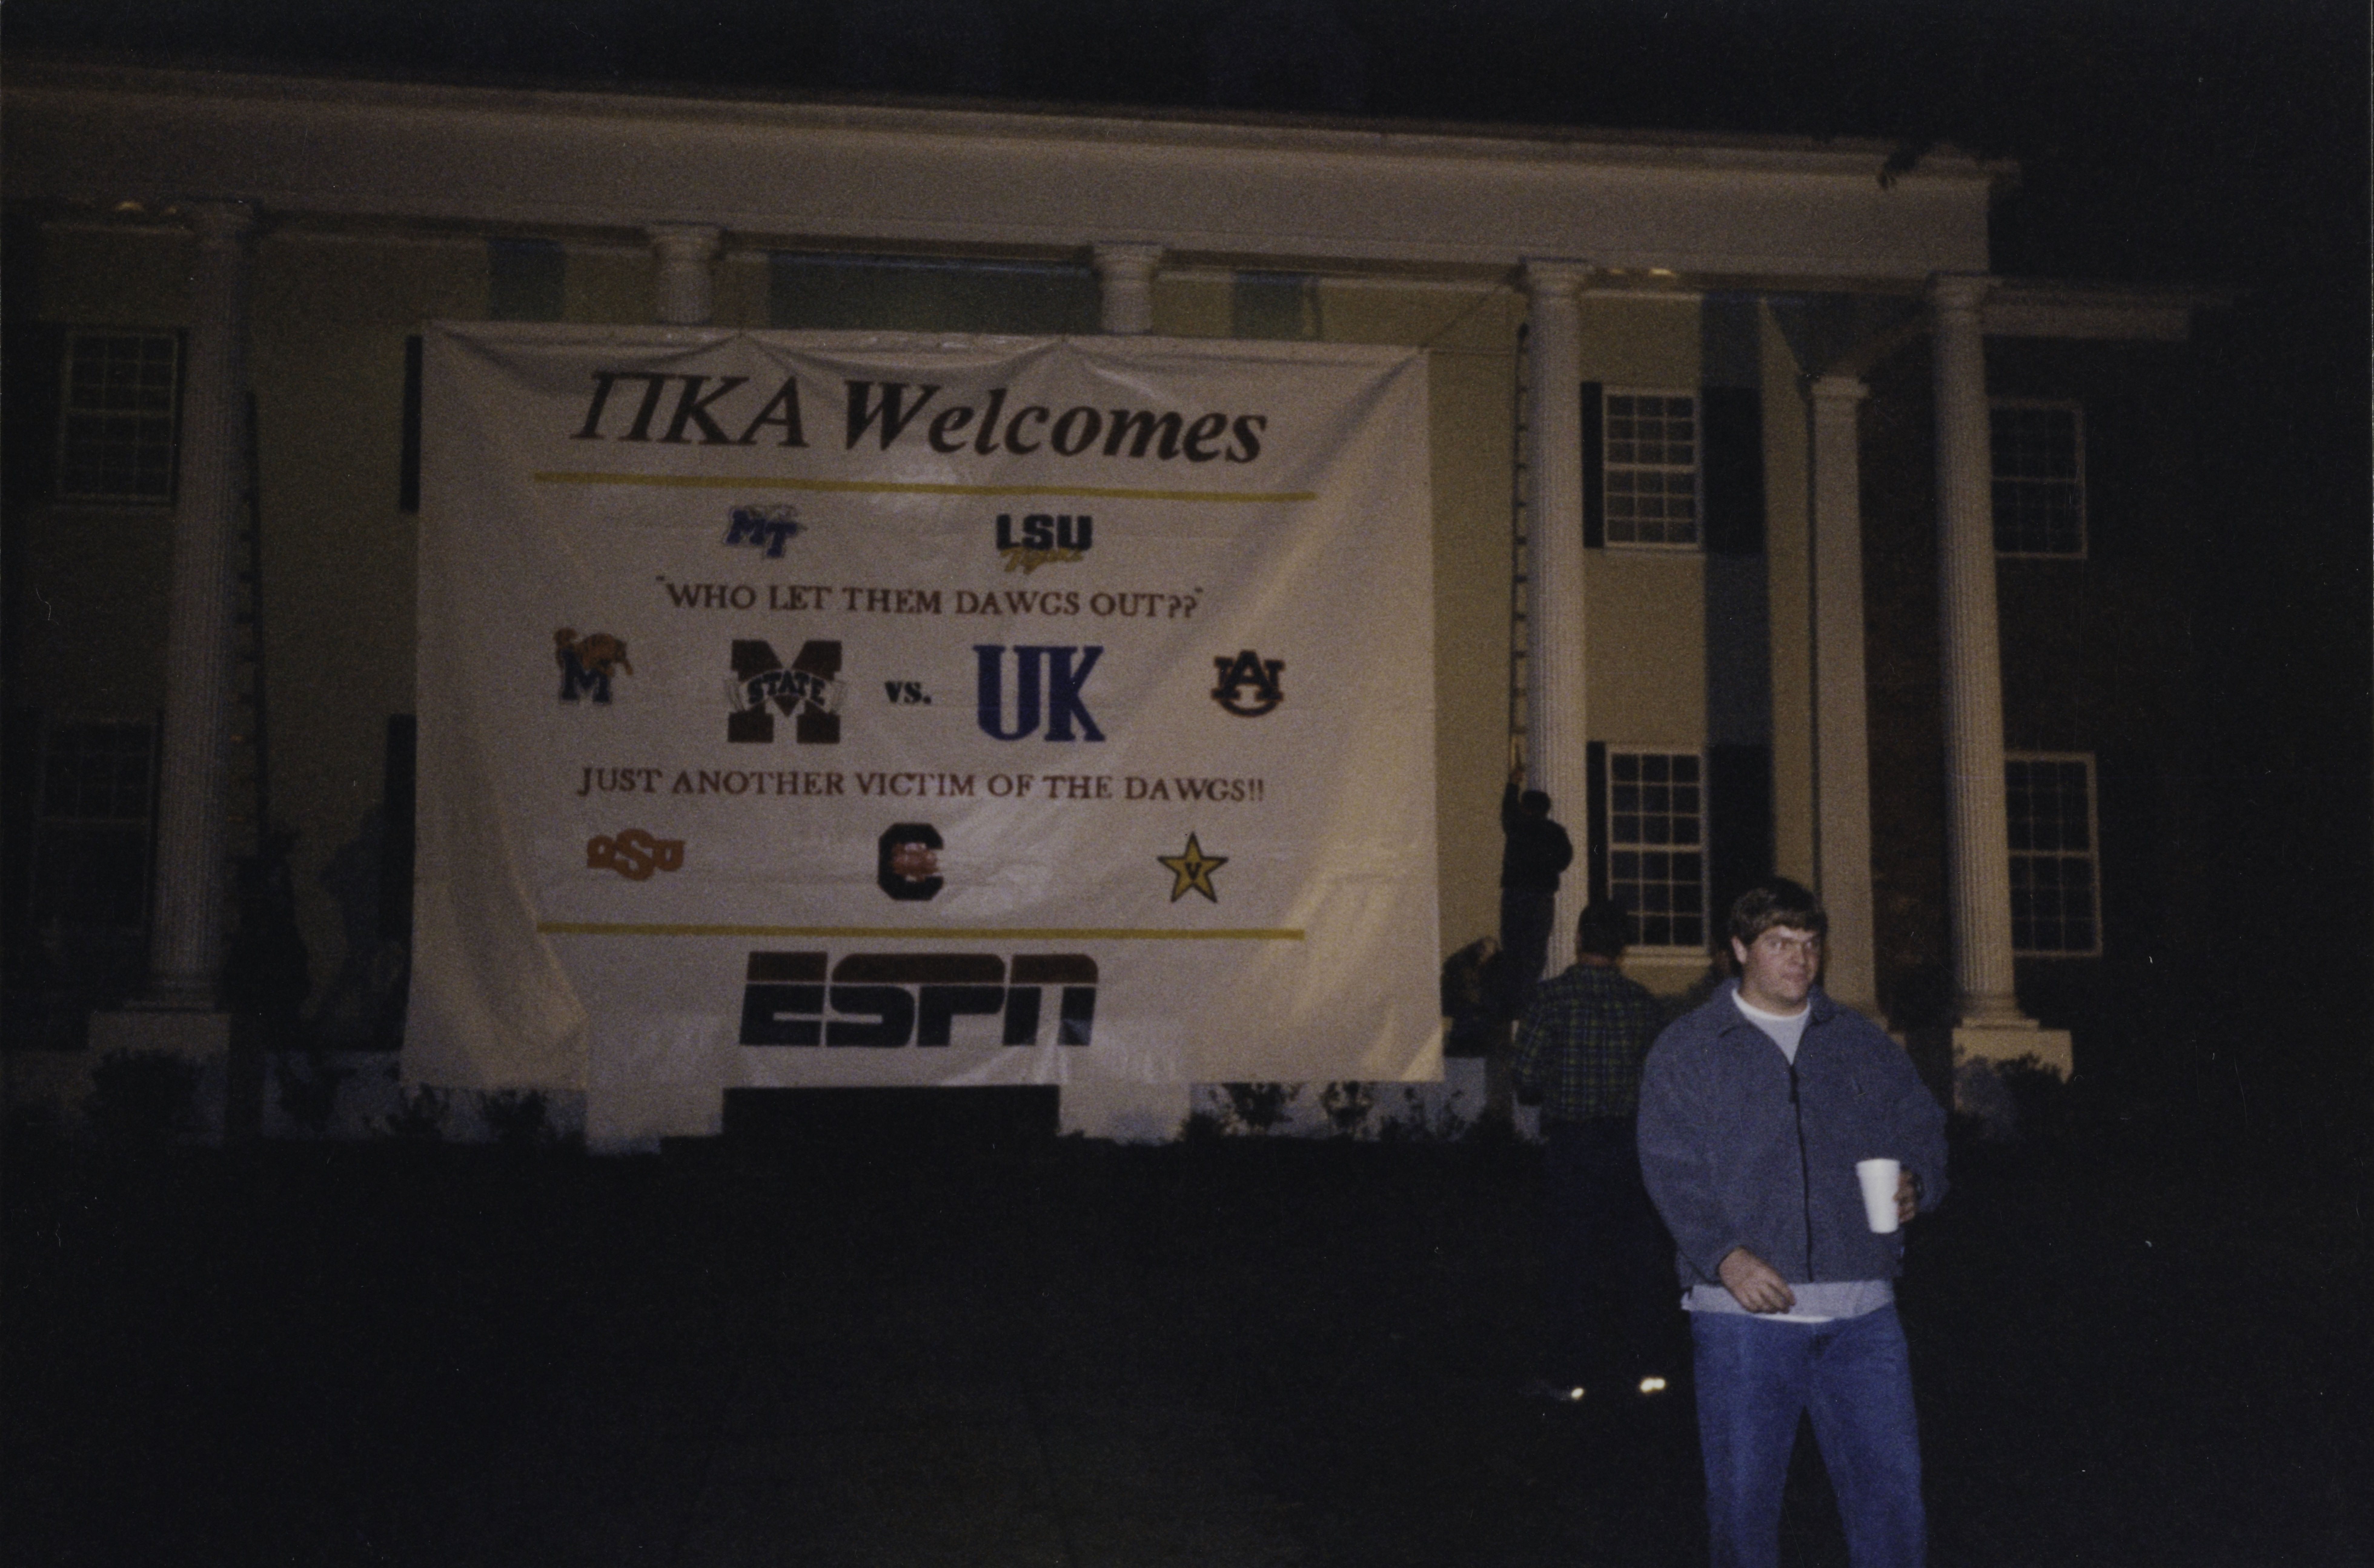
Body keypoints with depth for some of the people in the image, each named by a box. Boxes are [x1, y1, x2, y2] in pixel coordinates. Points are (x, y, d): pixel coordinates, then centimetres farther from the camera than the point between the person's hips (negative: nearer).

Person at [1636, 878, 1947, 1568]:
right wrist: (1726, 1255, -19)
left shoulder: (1862, 1043, 14)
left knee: (1892, 1488, 5)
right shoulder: (1686, 1050, 3)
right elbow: (1670, 1168, -5)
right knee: (1743, 1494, 5)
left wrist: (1917, 1186, -5)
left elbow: (1921, 1124, 18)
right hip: (1744, 1310, -3)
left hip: (1861, 1310, 3)